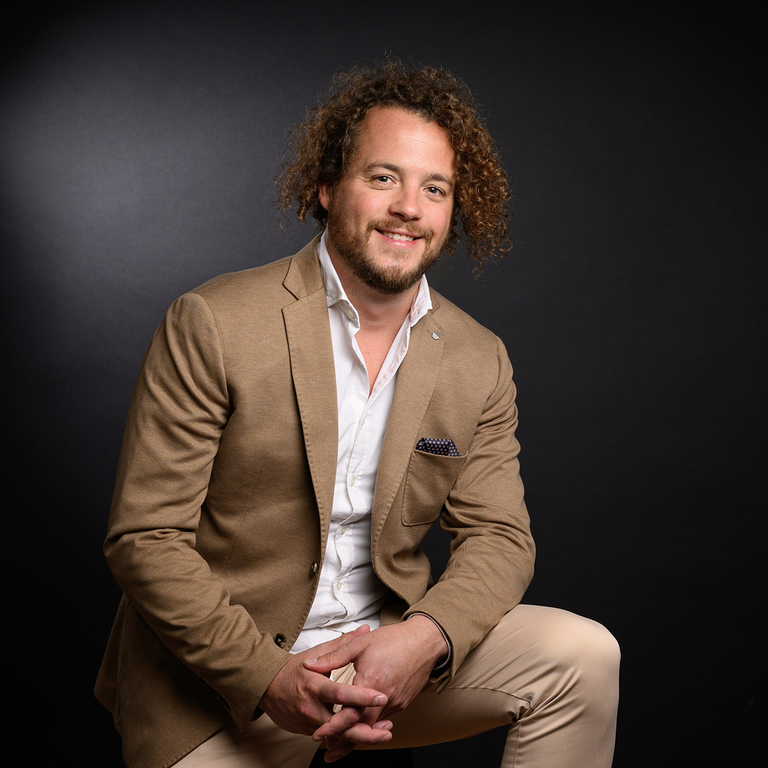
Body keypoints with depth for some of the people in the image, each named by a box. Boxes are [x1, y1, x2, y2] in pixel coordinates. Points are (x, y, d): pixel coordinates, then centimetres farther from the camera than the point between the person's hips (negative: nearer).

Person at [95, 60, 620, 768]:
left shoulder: (480, 363, 0)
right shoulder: (211, 326, -13)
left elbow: (498, 536, 1)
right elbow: (145, 537, -12)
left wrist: (423, 639, -21)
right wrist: (269, 676, -22)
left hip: (387, 650, 3)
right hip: (219, 671, -2)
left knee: (585, 656, -13)